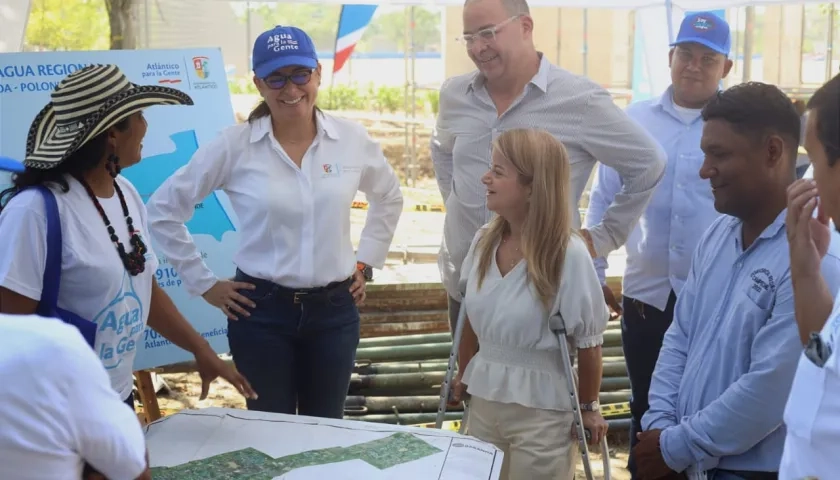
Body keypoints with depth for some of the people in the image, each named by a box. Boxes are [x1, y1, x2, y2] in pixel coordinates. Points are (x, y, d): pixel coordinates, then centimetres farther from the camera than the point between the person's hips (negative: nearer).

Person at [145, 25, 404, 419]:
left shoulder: (351, 139, -1)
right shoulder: (234, 146, -9)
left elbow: (389, 198, 18)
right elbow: (163, 208, -2)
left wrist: (365, 261, 11)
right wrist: (203, 283, -2)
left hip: (334, 309, 2)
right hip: (261, 311, -2)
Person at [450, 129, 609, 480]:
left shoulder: (568, 254, -20)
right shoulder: (484, 241, -2)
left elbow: (588, 341, -12)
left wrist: (588, 407, -4)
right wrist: (463, 376, 17)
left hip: (541, 411, -5)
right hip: (483, 402, 6)